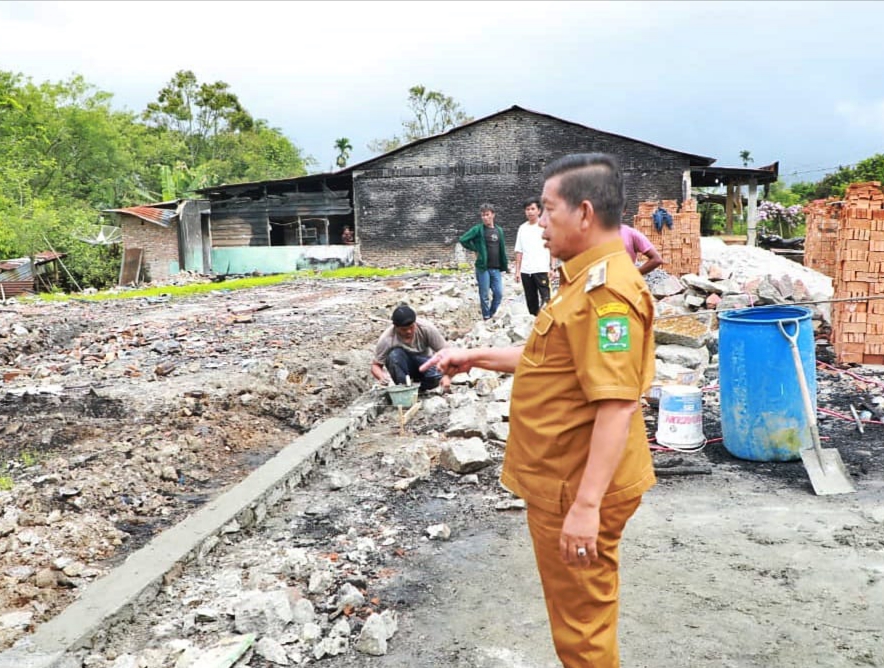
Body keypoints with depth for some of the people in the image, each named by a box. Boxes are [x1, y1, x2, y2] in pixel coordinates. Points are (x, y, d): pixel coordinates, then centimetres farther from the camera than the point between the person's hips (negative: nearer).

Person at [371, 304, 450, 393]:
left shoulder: (426, 328, -23)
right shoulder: (387, 339, -24)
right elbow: (375, 365, -16)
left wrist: (445, 375, -35)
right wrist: (382, 376, -39)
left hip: (423, 366, 1)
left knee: (436, 376, -33)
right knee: (395, 354, -33)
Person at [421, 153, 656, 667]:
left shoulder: (607, 289, -24)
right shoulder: (590, 279, 11)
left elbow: (617, 406, -28)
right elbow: (554, 363, 20)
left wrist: (586, 505, -28)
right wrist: (477, 357, 17)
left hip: (577, 490, -10)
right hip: (566, 480, 10)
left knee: (581, 623, 8)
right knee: (585, 607, 26)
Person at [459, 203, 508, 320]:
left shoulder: (499, 230, 9)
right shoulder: (478, 229, -4)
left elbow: (502, 250, 12)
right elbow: (463, 240, -6)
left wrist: (504, 266, 10)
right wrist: (475, 250, -3)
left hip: (496, 269, 4)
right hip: (482, 268, -4)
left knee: (499, 294, 3)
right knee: (484, 295, 2)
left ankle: (491, 315, 21)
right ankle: (487, 318, 14)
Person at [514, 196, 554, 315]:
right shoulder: (522, 228, 11)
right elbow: (519, 251, 11)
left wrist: (551, 268, -8)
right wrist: (517, 271, 7)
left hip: (541, 269, -4)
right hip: (525, 271, 4)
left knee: (545, 298, -9)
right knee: (530, 300, 10)